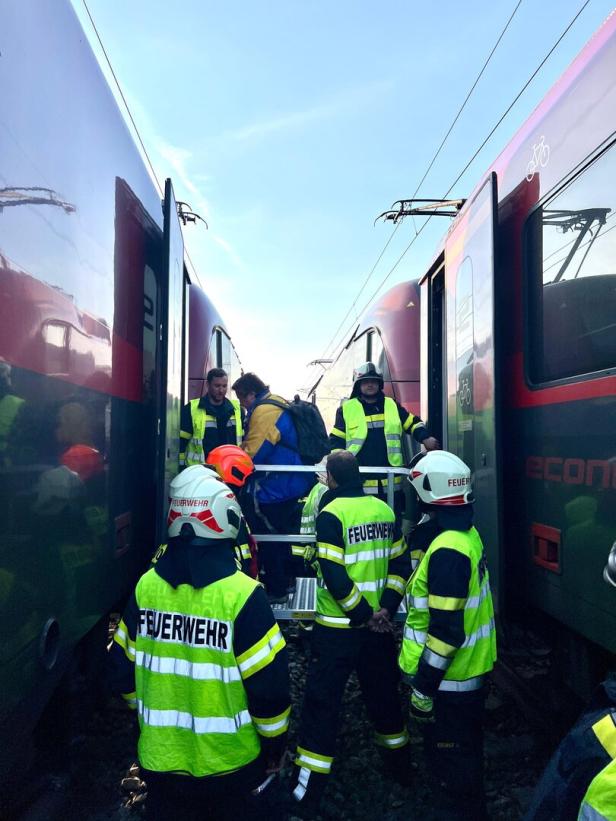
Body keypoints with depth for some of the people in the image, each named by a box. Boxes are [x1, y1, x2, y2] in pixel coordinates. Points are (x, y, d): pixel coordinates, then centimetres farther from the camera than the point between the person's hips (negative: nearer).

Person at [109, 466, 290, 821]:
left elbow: (124, 669, 0)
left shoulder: (146, 586, -10)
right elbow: (268, 683, -19)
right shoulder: (242, 594, -23)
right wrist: (275, 743, -1)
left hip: (160, 756, 3)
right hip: (227, 761, -3)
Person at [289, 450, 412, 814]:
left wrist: (364, 614, -11)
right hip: (377, 626, 6)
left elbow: (334, 576, -21)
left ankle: (308, 792, 14)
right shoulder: (384, 509, 2)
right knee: (383, 694, 23)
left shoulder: (331, 513, -16)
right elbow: (400, 564, 3)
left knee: (322, 703, 5)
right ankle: (400, 766, 41)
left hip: (337, 627, -6)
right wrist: (385, 608, -1)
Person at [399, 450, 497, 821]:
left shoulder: (447, 552, -29)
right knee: (464, 750, 27)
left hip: (451, 678, -10)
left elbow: (445, 631, -27)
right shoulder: (466, 533, 0)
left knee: (451, 760, 10)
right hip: (471, 669, 10)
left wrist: (423, 687, -20)